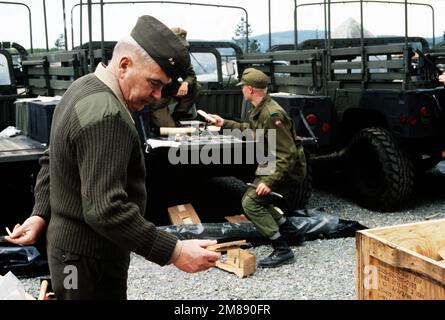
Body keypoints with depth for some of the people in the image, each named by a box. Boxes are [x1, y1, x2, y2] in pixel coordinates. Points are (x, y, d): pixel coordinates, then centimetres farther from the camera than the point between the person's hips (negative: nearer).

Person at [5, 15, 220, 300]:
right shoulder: (105, 116, -27)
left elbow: (51, 162, 15)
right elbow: (106, 209, -32)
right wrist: (173, 252, -30)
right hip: (89, 259, -10)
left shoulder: (85, 89, 6)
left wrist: (41, 214, 13)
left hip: (68, 243, 10)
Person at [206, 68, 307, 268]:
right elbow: (250, 130, 26)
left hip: (287, 169, -10)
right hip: (271, 165, 10)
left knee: (251, 202, -16)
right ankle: (290, 231, 29)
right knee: (254, 200, 19)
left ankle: (283, 251, -14)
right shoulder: (259, 110, 4)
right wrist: (224, 124, 23)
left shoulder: (272, 115, -27)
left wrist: (270, 181, -31)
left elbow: (288, 154, -29)